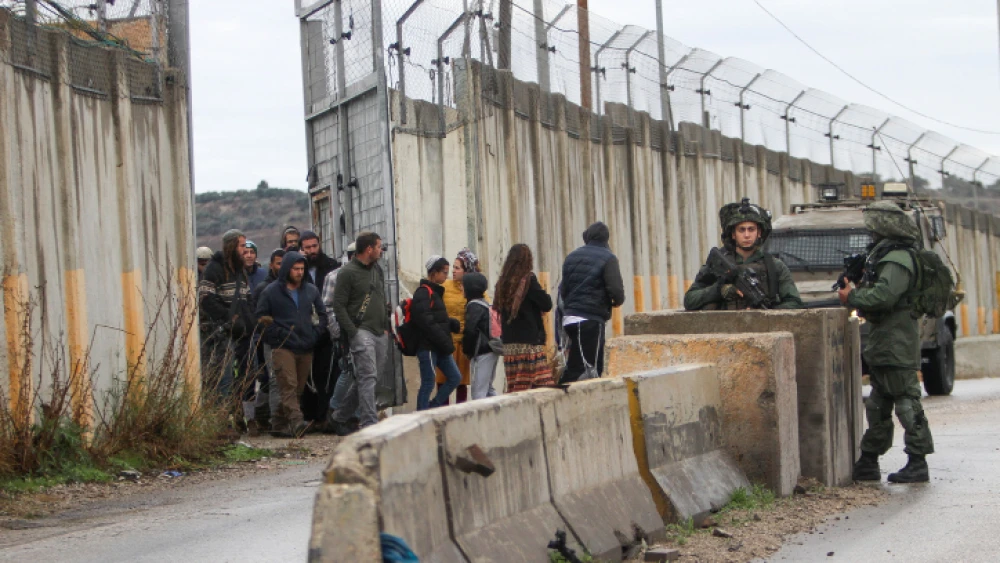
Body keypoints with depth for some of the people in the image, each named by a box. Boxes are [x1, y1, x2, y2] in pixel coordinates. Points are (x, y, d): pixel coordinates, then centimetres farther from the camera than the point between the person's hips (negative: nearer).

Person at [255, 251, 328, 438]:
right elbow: (262, 317, 1)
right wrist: (277, 334, -8)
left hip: (306, 349, 5)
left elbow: (322, 315, 21)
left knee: (298, 388, 5)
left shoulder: (311, 290, 14)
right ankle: (296, 422, -30)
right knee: (288, 385, -18)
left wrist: (316, 334, 7)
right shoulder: (271, 292, 2)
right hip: (283, 347, -5)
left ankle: (280, 424, 13)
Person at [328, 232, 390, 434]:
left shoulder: (377, 270, 18)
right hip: (361, 332, -8)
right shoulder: (348, 273, -7)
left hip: (380, 334, 8)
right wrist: (352, 332, -15)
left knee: (365, 380, 10)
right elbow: (338, 305, -10)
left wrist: (385, 327, 15)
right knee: (368, 376, -15)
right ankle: (369, 424, -19)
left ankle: (339, 418, 21)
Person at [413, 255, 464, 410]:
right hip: (428, 347, -9)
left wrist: (454, 324, 2)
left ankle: (431, 409, 16)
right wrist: (445, 342, -19)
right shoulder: (423, 293, -13)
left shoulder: (436, 292, 17)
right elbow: (427, 322, -20)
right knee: (428, 383, -4)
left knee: (455, 377, 8)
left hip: (439, 348, 9)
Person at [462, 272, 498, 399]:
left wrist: (466, 350, -7)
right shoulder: (485, 304, 13)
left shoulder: (474, 306, -13)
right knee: (488, 388, 18)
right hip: (492, 351, 9)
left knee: (479, 391, -8)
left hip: (482, 353, -9)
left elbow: (470, 330, -21)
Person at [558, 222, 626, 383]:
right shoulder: (607, 258, -6)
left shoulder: (572, 257, 14)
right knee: (592, 367, -7)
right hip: (592, 319, -7)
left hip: (570, 317, 7)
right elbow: (616, 290, -14)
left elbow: (563, 290, 16)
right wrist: (617, 301, 7)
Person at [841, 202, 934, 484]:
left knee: (906, 402, -8)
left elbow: (884, 296, -26)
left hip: (897, 346, -11)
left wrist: (852, 297, -13)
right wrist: (857, 288, 8)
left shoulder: (897, 259, -15)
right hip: (883, 344, 11)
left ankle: (918, 465, -6)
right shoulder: (887, 255, 19)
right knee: (878, 407, 14)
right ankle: (868, 463, 20)